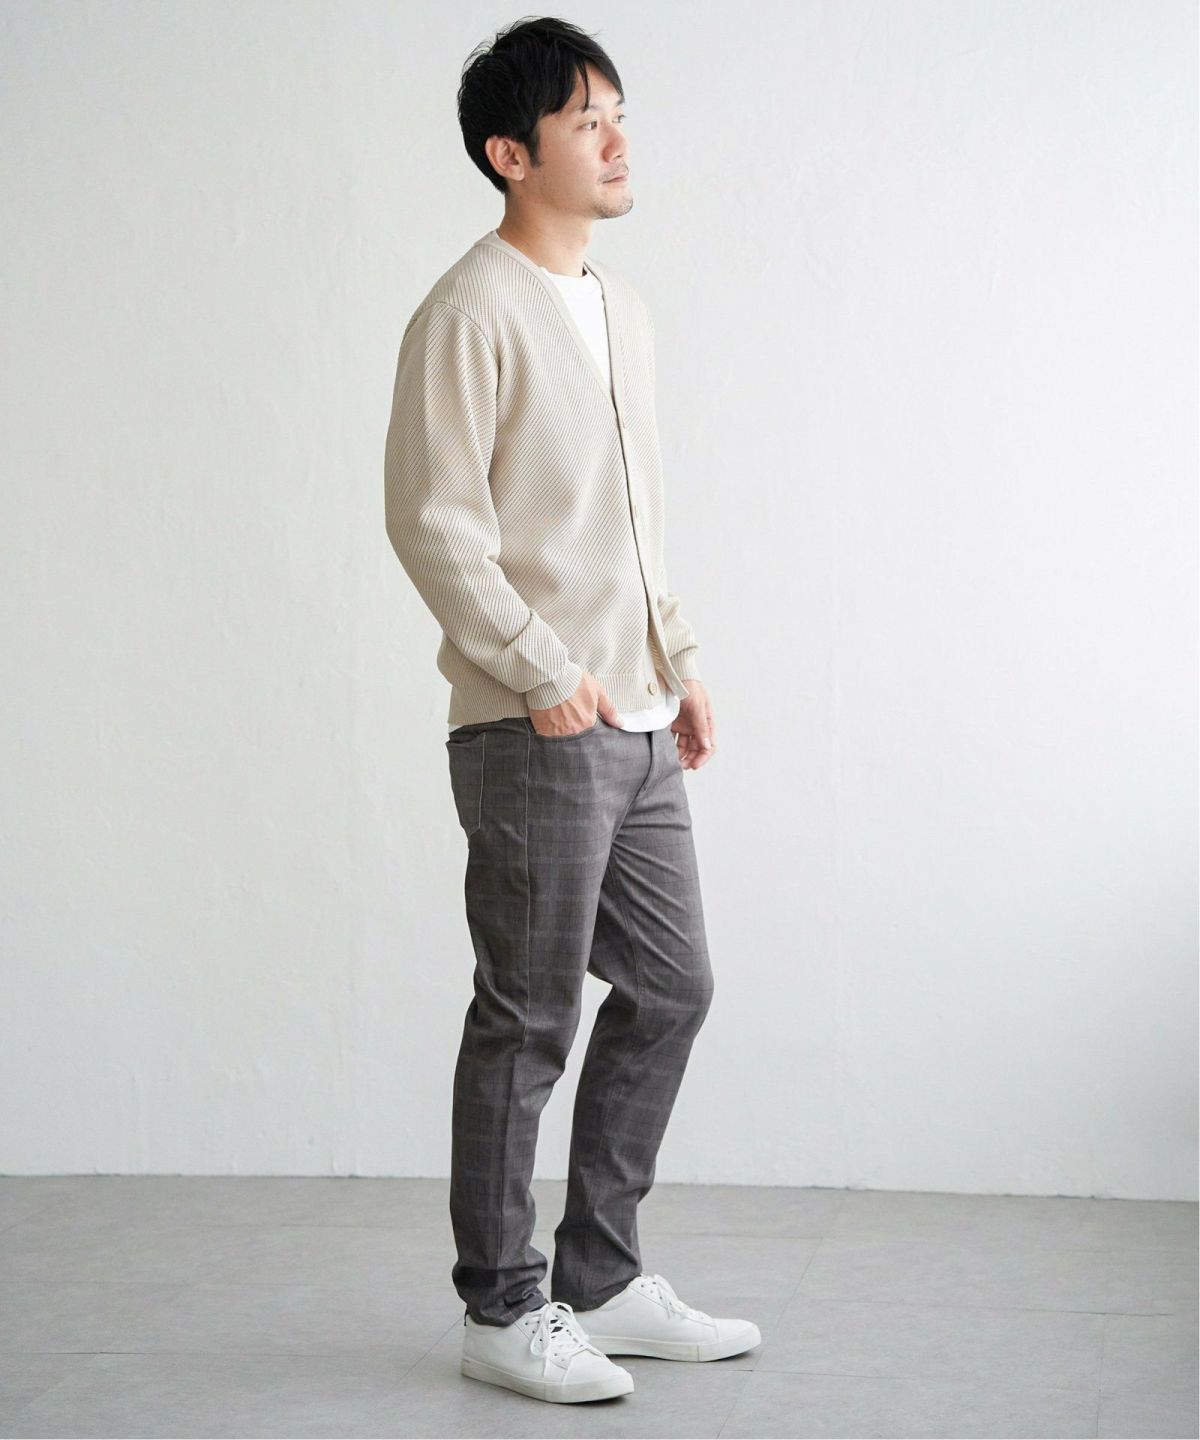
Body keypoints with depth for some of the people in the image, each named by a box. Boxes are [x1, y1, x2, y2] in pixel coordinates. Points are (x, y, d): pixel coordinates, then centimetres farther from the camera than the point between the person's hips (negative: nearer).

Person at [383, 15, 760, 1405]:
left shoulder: (620, 310, 17)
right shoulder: (471, 315, -10)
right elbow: (432, 521, -16)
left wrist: (678, 658, 15)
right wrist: (547, 675, -18)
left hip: (631, 724, 9)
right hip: (532, 732, -9)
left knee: (670, 985, 11)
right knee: (527, 1019, -2)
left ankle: (601, 1281, 23)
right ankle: (502, 1310, 10)